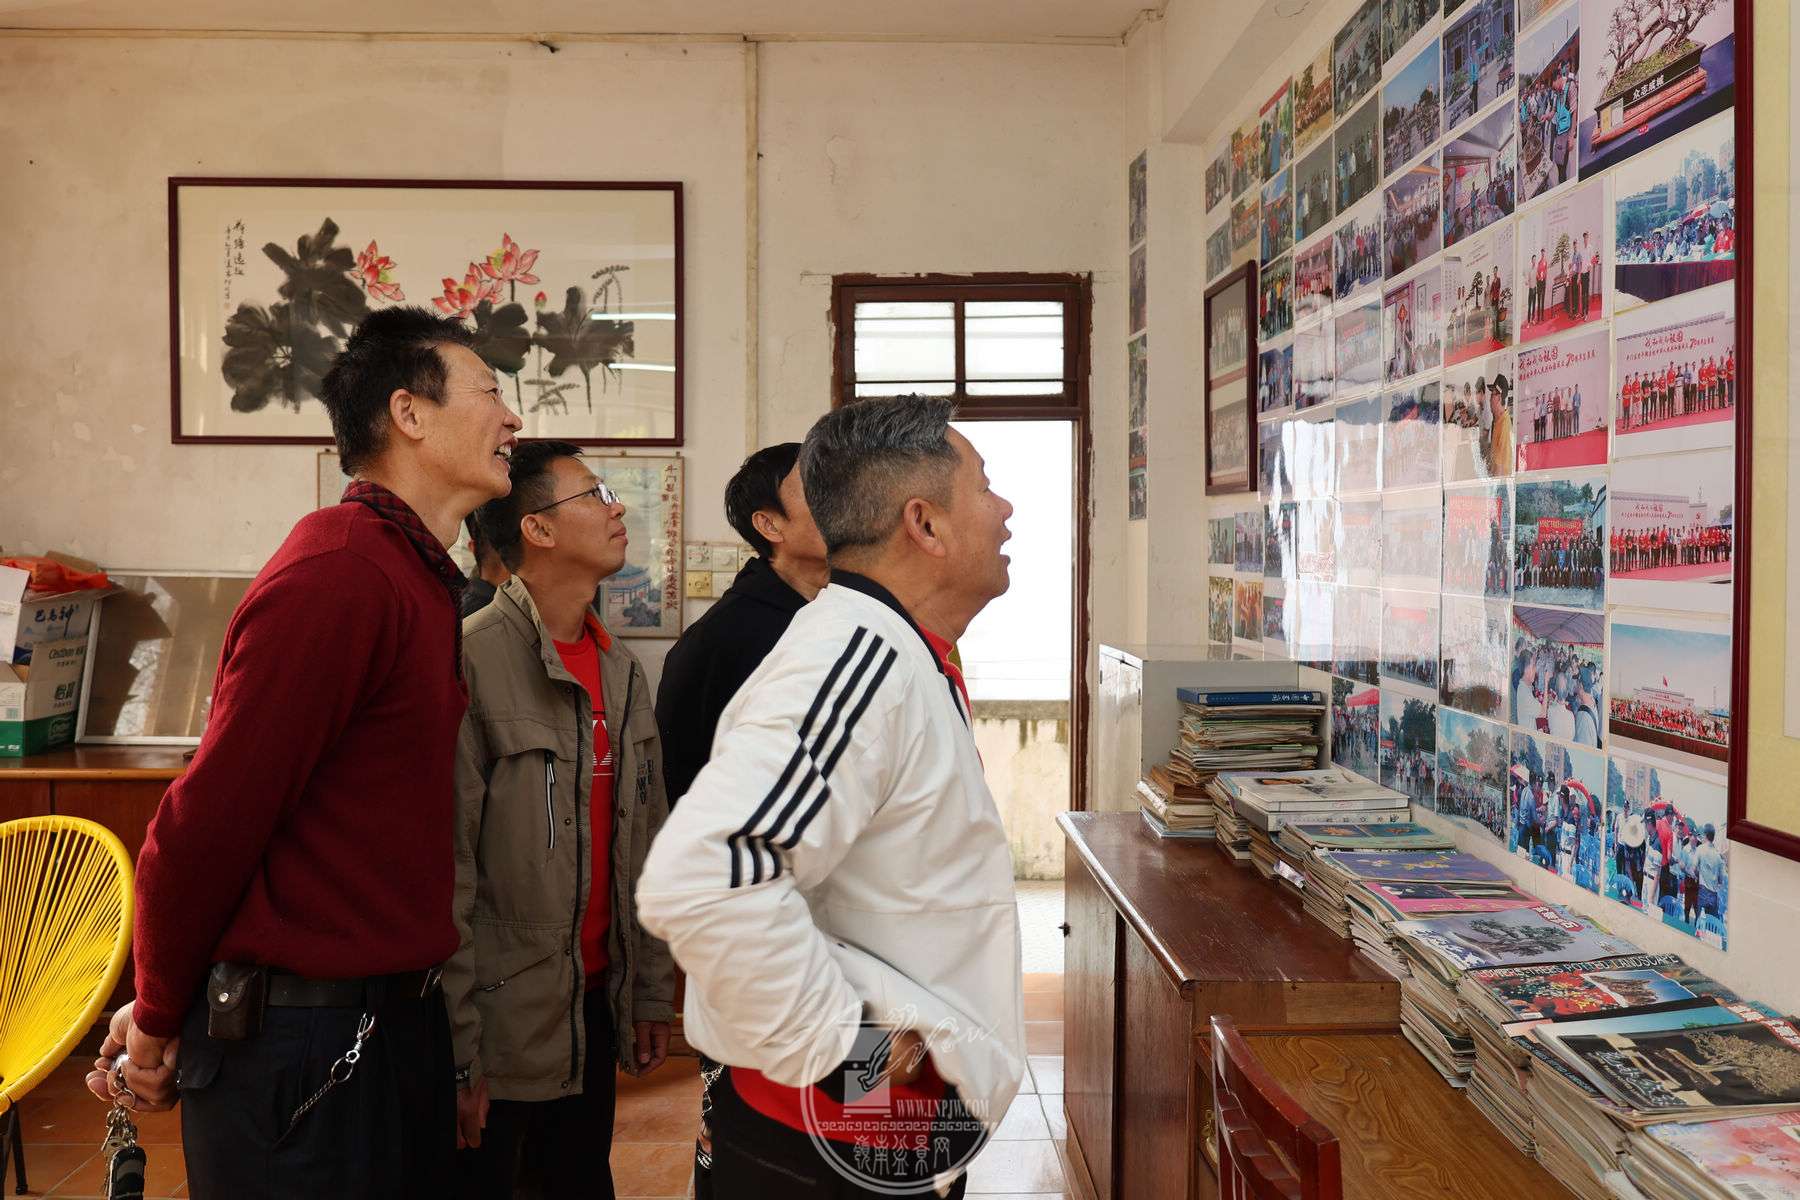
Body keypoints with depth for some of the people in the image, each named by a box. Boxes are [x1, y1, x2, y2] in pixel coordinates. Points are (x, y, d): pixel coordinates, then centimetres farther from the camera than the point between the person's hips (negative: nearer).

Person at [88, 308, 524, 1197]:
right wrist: (158, 1022, -5)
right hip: (302, 1042, -8)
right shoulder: (338, 574, -21)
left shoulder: (416, 579, 9)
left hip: (392, 1016, 8)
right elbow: (211, 816, -20)